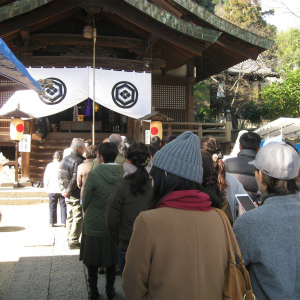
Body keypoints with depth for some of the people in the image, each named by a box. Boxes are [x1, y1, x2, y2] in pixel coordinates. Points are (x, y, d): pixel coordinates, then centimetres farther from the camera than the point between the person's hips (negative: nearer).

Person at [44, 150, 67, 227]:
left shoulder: (49, 166, -4)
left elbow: (46, 178, 1)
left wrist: (46, 188, 12)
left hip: (52, 190, 1)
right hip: (62, 189, -1)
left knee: (52, 206, 9)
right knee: (63, 205, 6)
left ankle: (52, 222, 11)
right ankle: (64, 222, 5)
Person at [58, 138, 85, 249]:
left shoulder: (65, 159, 9)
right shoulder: (78, 161, -19)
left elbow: (60, 176, 11)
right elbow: (76, 180, -24)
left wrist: (63, 189, 7)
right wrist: (68, 191, -13)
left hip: (68, 195, 9)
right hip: (76, 196, -9)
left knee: (70, 217, 16)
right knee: (77, 219, 0)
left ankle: (70, 239, 24)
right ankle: (73, 241, 3)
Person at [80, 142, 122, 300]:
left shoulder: (93, 174, -19)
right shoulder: (122, 173, -10)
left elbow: (86, 200, -9)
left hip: (94, 224, -3)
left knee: (92, 260, 13)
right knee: (111, 259, 17)